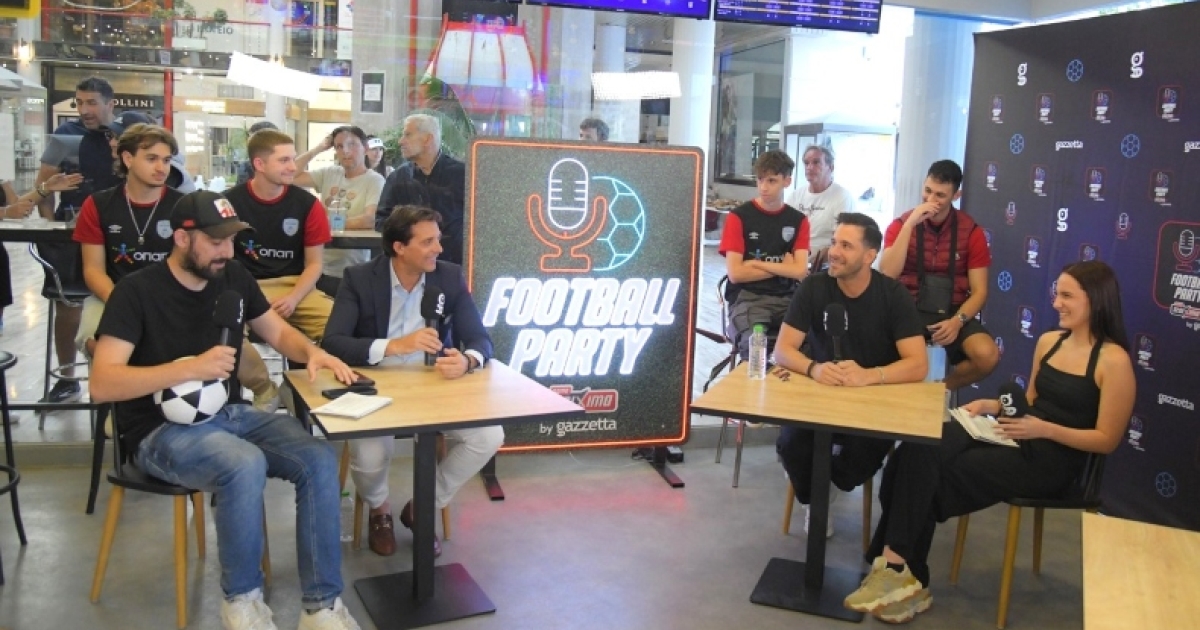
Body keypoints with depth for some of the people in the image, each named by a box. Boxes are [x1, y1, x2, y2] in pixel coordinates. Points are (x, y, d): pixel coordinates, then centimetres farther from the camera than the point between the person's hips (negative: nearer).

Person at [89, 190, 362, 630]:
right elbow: (101, 385, -19)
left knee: (319, 458, -19)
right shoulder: (137, 292, -12)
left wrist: (313, 353, -8)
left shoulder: (234, 278, 5)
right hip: (162, 430, -5)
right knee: (246, 466, -35)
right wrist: (190, 368, -29)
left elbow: (279, 333, 15)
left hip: (231, 414, 6)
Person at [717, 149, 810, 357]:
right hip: (747, 298, -3)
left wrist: (756, 263, -6)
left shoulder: (798, 220, 10)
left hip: (786, 298, 3)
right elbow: (735, 273, -8)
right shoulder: (738, 216, -1)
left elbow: (800, 271, -2)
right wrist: (783, 268, 0)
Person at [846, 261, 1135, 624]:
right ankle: (897, 565, -20)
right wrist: (995, 405, 3)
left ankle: (898, 566, -4)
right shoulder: (1049, 341, 11)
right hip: (1017, 439, 7)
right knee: (920, 446, -20)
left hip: (1053, 461, -6)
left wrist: (1045, 430, -22)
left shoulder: (1113, 361, -10)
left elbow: (1107, 440, -10)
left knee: (938, 476, -20)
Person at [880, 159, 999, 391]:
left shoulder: (971, 231, 2)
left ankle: (943, 388, 5)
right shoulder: (901, 224, 1)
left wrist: (958, 321, -19)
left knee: (988, 356, -27)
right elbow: (887, 276, -14)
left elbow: (979, 291, 1)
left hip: (953, 312, 2)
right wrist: (910, 224, -18)